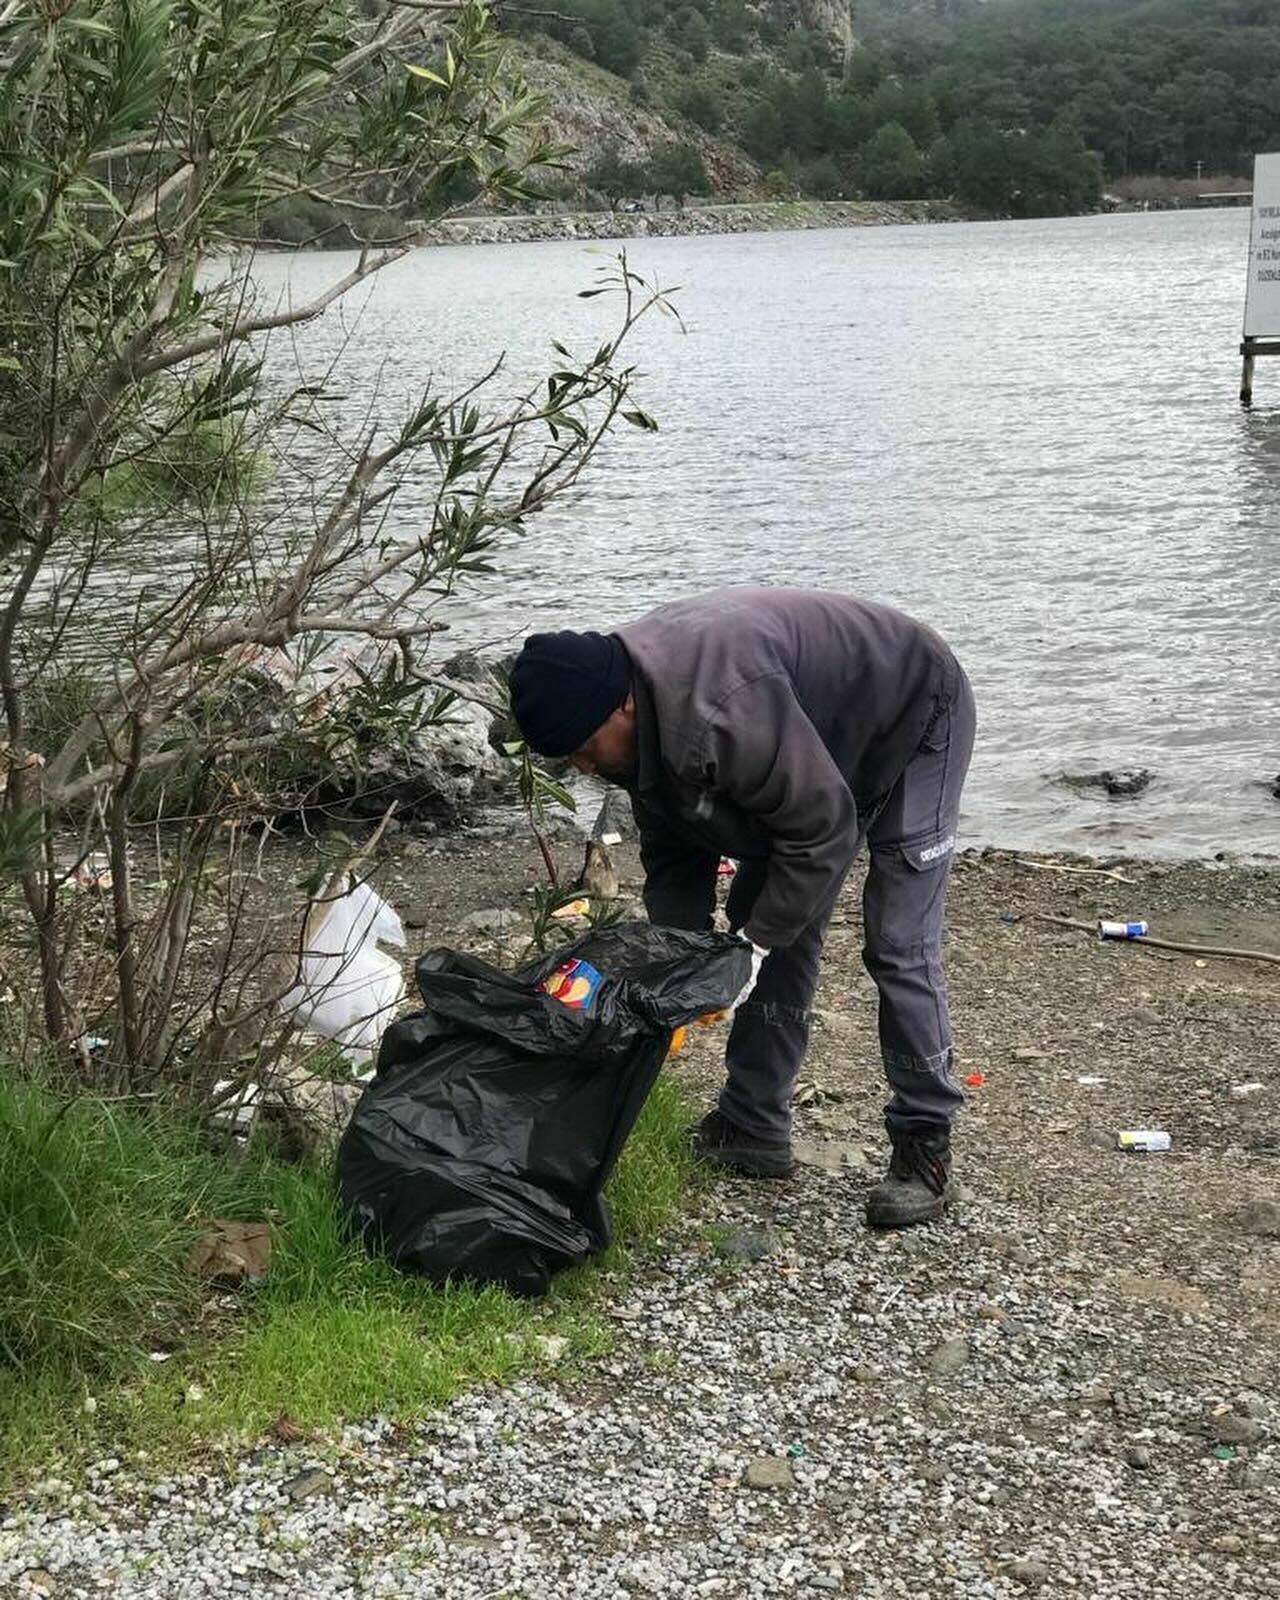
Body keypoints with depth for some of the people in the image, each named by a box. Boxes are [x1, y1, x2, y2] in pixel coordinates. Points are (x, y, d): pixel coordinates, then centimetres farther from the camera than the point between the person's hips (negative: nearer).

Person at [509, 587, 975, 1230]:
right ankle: (752, 1127, 13)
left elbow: (821, 830, -34)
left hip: (912, 719, -8)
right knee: (775, 935, 6)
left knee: (898, 946, -13)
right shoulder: (642, 722, -13)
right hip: (815, 753, 9)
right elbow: (673, 853, -2)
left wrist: (755, 940, -28)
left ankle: (924, 1148, -5)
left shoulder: (724, 706, -43)